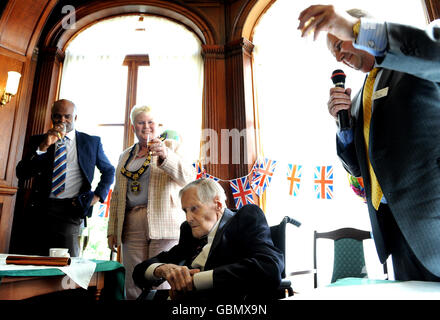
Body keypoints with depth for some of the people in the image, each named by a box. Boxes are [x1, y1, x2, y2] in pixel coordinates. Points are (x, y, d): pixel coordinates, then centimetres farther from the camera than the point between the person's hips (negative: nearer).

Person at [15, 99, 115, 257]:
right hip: (40, 209, 2)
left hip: (71, 210, -2)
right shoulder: (38, 141, 12)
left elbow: (109, 171, 20)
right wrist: (43, 146, -9)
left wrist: (98, 196, 6)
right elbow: (21, 174, 2)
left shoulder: (92, 142, 10)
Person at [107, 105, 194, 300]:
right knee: (133, 287, 4)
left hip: (164, 224, -4)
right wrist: (112, 230, 13)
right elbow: (117, 195, 19)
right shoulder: (125, 156, 19)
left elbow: (188, 176, -10)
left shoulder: (172, 146, 7)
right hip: (132, 227, 4)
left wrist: (164, 155, -25)